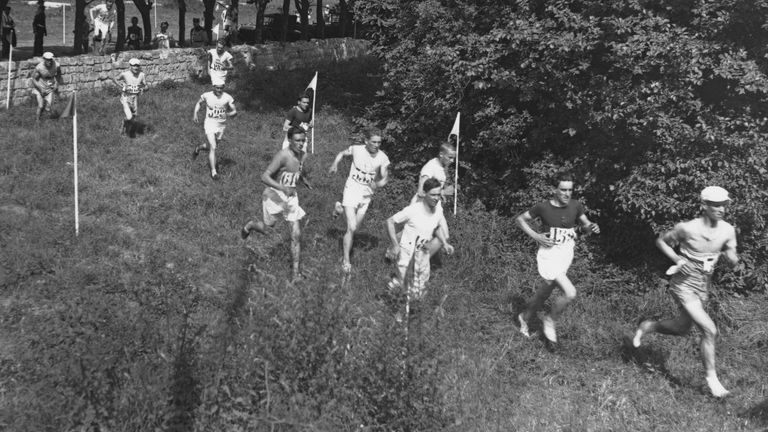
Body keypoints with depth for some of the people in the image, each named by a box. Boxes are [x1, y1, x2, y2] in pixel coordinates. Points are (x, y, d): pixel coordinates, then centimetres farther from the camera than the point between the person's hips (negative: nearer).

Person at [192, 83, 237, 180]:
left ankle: (198, 148, 50)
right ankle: (213, 172, -9)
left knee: (212, 146, 19)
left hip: (221, 126, 3)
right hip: (209, 124, -3)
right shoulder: (207, 96, -6)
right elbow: (199, 103, 12)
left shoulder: (228, 98, -7)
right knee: (213, 148, -13)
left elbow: (235, 111, -8)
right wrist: (195, 113, -2)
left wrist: (227, 114, -29)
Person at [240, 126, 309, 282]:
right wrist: (283, 188, -38)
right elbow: (265, 177, -28)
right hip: (274, 195, -5)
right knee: (267, 229, 11)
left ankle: (296, 270, 6)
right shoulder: (283, 155, -24)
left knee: (296, 234, -2)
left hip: (291, 196, 6)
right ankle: (250, 225, 45)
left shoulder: (301, 154, 0)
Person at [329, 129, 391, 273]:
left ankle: (340, 208, 45)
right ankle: (346, 260, 3)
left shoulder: (383, 158, -10)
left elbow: (384, 178, -4)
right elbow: (342, 153, 7)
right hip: (352, 190, -3)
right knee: (352, 228, -12)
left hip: (366, 194, 3)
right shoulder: (356, 149, -12)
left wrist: (377, 184, -25)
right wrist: (335, 164, -11)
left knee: (357, 225, 17)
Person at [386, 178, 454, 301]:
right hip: (406, 249, -4)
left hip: (423, 251, 4)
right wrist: (395, 245, -18)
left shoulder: (439, 209, -4)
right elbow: (390, 221, -13)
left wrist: (445, 243, 5)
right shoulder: (413, 209, -21)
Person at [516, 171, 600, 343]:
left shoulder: (575, 206, -4)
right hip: (549, 255, -5)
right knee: (570, 293, -18)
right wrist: (535, 236, -12)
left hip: (566, 256, 5)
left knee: (544, 293, 18)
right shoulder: (543, 207, -13)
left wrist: (591, 227, -14)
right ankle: (550, 320, 8)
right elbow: (520, 219, 0)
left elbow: (585, 225, 10)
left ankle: (525, 318, 43)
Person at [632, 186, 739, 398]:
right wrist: (677, 259, -16)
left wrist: (731, 256, -21)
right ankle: (711, 378, -3)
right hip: (684, 284, -6)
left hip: (703, 287, 6)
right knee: (709, 330, -17)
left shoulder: (728, 231, -7)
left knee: (681, 329, 20)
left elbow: (733, 263, 3)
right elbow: (661, 241, -2)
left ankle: (647, 326, 46)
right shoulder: (687, 228, -19)